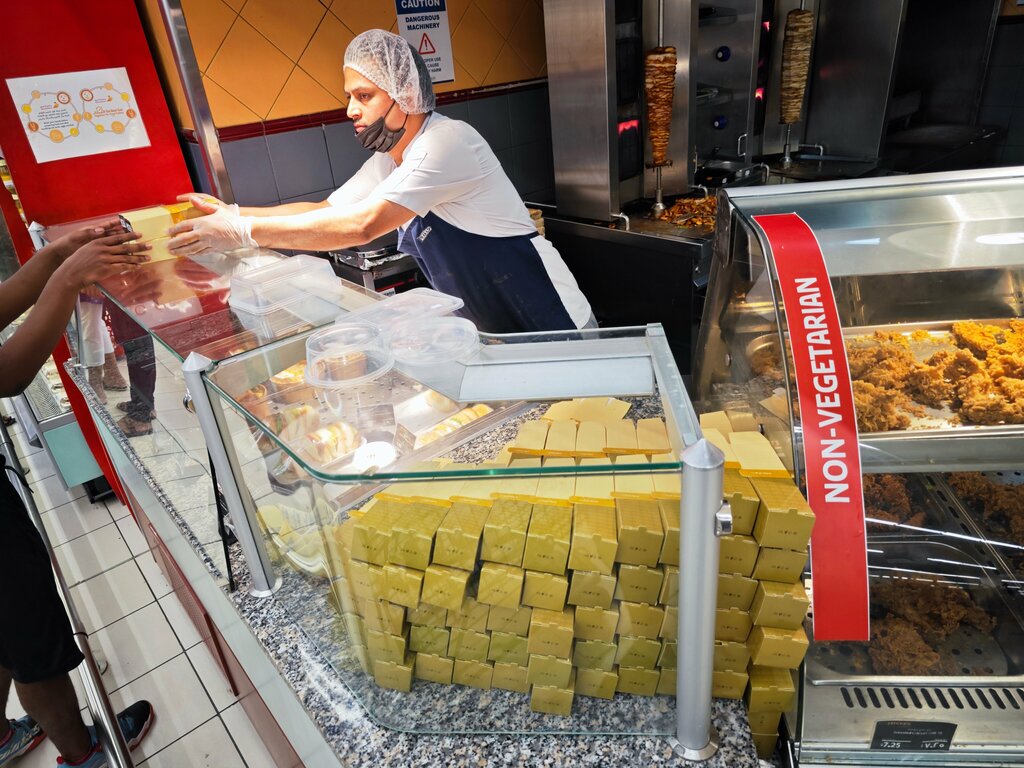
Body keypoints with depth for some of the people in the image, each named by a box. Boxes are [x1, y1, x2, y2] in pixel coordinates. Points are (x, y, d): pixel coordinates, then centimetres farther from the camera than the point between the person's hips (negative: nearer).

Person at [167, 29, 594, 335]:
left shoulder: (446, 142, -22)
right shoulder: (387, 162, 7)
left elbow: (359, 226, -29)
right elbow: (326, 212, 8)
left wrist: (241, 232, -25)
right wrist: (233, 213, -3)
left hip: (551, 327, -8)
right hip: (491, 334, 8)